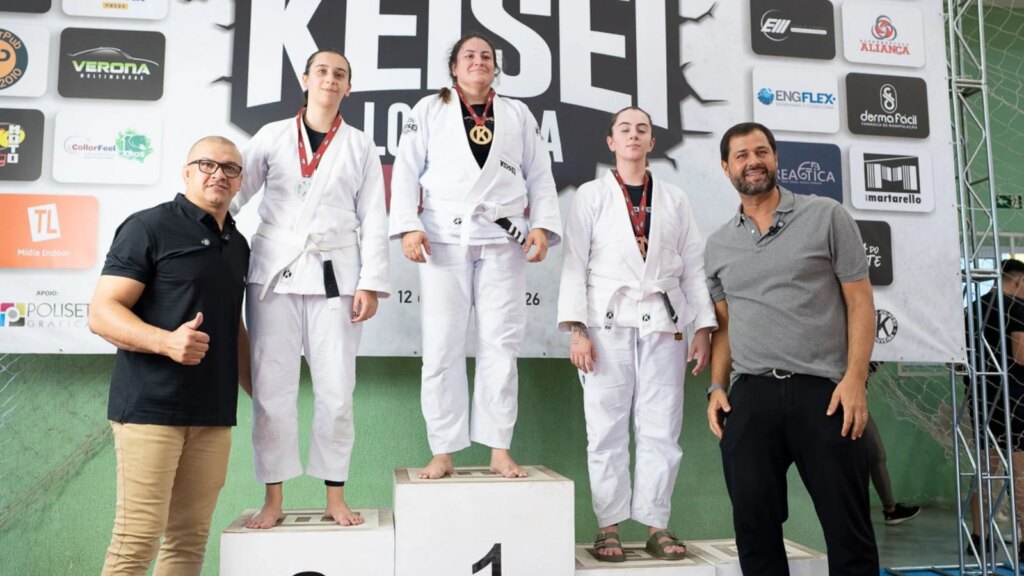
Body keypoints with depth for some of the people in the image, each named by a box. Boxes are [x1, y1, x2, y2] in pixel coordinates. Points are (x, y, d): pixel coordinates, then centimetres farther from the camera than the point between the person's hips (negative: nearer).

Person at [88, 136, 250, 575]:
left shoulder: (238, 245, 17)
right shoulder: (150, 227, -3)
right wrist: (166, 341, -26)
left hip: (213, 413, 6)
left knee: (190, 538, 9)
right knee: (137, 538, -5)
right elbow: (101, 312, -10)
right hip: (151, 406, -6)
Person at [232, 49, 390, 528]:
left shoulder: (360, 146, 10)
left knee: (336, 391, 0)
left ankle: (335, 497, 13)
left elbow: (373, 221, 5)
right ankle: (273, 499, 11)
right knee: (272, 389, 0)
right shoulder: (272, 136, 10)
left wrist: (370, 283, -4)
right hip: (274, 273, 0)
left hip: (333, 276, 0)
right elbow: (235, 191, 3)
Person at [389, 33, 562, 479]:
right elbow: (406, 171, 4)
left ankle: (500, 451, 7)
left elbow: (540, 176, 12)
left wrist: (542, 225, -3)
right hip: (444, 240, -1)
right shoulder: (429, 110, 13)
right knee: (442, 348, -2)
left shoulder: (518, 115, 18)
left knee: (500, 346, 1)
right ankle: (443, 453, 5)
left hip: (503, 241, 1)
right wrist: (408, 226, -10)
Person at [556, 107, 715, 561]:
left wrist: (704, 327, 2)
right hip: (608, 321, -2)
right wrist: (575, 328, -9)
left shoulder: (675, 199, 14)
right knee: (607, 429, -1)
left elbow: (694, 267, 11)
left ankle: (657, 525, 12)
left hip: (663, 323, 2)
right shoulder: (591, 195, 7)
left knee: (661, 429, 2)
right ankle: (608, 527, 9)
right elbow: (574, 264, 0)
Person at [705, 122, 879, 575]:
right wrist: (717, 387, 2)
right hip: (749, 396, 3)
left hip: (823, 390, -2)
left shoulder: (827, 217, 3)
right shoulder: (718, 245, 13)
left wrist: (855, 378, -11)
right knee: (754, 526, 7)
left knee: (848, 526, 3)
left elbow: (860, 302, 0)